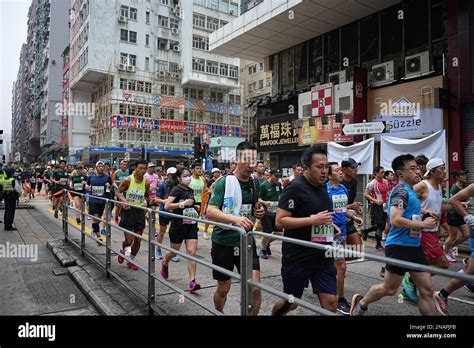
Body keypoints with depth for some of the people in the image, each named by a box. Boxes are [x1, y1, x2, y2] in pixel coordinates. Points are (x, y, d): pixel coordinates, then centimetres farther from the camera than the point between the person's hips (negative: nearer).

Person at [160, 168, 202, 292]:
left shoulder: (191, 191, 10)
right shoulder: (176, 189, -10)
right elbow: (167, 206, -21)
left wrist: (194, 207, 9)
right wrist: (182, 204, -26)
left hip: (191, 225, 5)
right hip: (178, 225, -4)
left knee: (191, 252, -6)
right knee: (174, 251, 14)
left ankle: (192, 282, -6)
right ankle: (165, 263, 48)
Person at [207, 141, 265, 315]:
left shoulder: (255, 183, 3)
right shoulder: (224, 182, -14)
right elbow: (210, 212, -22)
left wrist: (259, 212, -3)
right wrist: (235, 219, -37)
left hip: (246, 241, 3)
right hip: (223, 242, -3)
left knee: (255, 287, -6)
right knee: (223, 288, 14)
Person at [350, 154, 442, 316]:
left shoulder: (410, 191, 13)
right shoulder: (401, 190, -16)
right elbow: (396, 220, -28)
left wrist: (423, 213, 17)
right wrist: (423, 224, -19)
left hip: (414, 246, 9)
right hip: (400, 246, -9)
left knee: (427, 290, 8)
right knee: (389, 289, 7)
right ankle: (361, 304, 30)